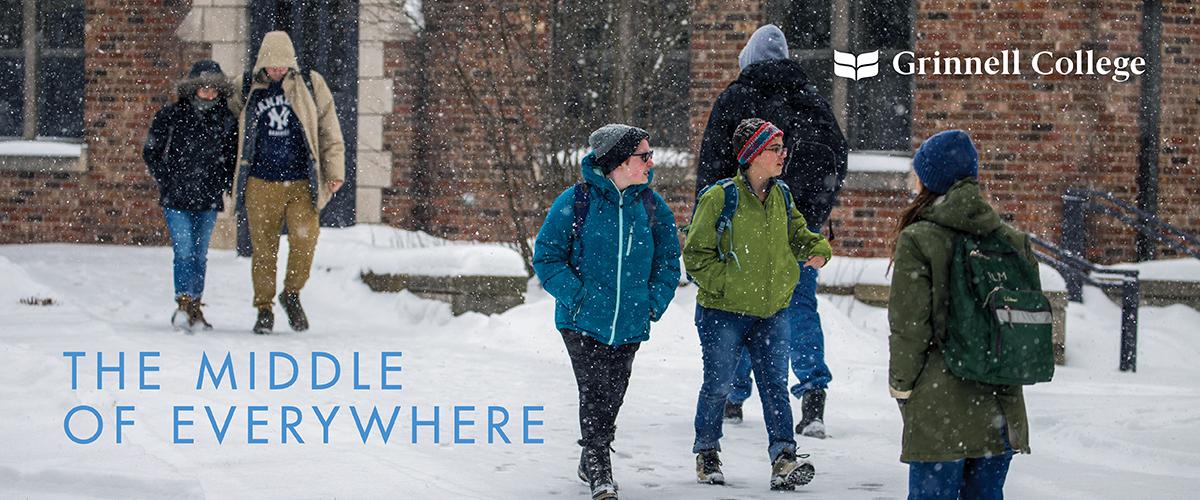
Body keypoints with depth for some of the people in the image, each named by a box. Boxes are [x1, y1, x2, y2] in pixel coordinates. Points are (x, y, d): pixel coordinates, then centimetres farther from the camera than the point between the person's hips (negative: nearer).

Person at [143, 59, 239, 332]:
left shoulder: (226, 120, 5)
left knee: (200, 255, 9)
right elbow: (150, 152, 5)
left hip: (208, 199, 3)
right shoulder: (170, 115, -2)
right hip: (176, 198, -3)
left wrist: (226, 184, 5)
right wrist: (166, 181, -1)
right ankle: (183, 306, -15)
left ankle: (195, 308, 18)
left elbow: (232, 156, 18)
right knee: (184, 252, -13)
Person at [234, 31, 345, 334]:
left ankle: (292, 294, 5)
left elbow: (329, 131, 8)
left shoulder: (311, 85, 6)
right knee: (263, 249, 1)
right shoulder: (251, 92, 11)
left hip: (301, 183, -2)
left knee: (305, 238, -18)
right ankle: (264, 309, 13)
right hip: (262, 184, 2)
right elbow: (242, 138, 24)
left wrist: (335, 170, -1)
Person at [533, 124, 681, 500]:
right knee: (595, 393, -13)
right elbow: (546, 256, -4)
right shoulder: (577, 202, -9)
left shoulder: (652, 206, 4)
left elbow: (668, 260, 15)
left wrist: (655, 303, 2)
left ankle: (591, 463, 30)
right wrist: (576, 296, -13)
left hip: (631, 325, 4)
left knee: (612, 397, 11)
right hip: (583, 322, -4)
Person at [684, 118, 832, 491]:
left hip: (772, 311, 5)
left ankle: (784, 459, -3)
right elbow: (696, 255, -9)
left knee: (775, 384, -2)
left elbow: (797, 235, 17)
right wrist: (727, 284, -17)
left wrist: (817, 249, -4)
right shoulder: (721, 198, -13)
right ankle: (707, 453, 24)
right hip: (723, 311, -4)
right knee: (718, 385, 6)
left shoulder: (781, 196, 6)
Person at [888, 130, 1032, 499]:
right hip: (1001, 409, 5)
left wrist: (901, 383, 2)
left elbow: (909, 324, -9)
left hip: (940, 405, -5)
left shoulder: (918, 240, -9)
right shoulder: (1012, 240, 6)